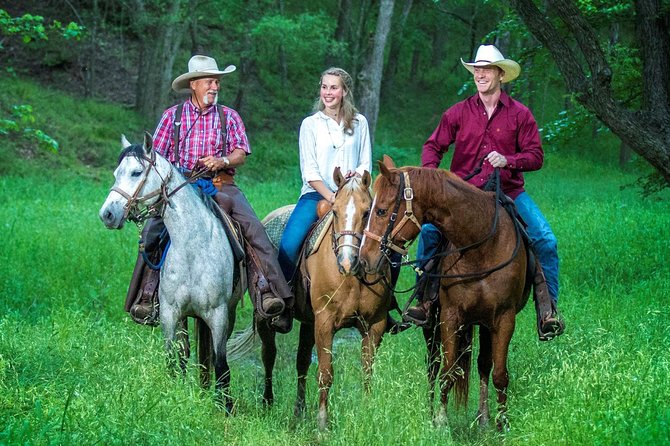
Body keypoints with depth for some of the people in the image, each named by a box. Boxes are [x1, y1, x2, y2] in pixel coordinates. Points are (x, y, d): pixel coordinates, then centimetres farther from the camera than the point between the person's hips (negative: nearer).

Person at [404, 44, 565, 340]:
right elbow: (433, 146, 8)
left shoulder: (519, 114, 3)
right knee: (429, 230, -22)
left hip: (509, 191, 0)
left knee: (546, 240, -18)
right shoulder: (459, 113, 6)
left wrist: (508, 160, -17)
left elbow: (536, 156, 1)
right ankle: (425, 300, -11)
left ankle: (548, 308, -7)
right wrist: (431, 172, -12)